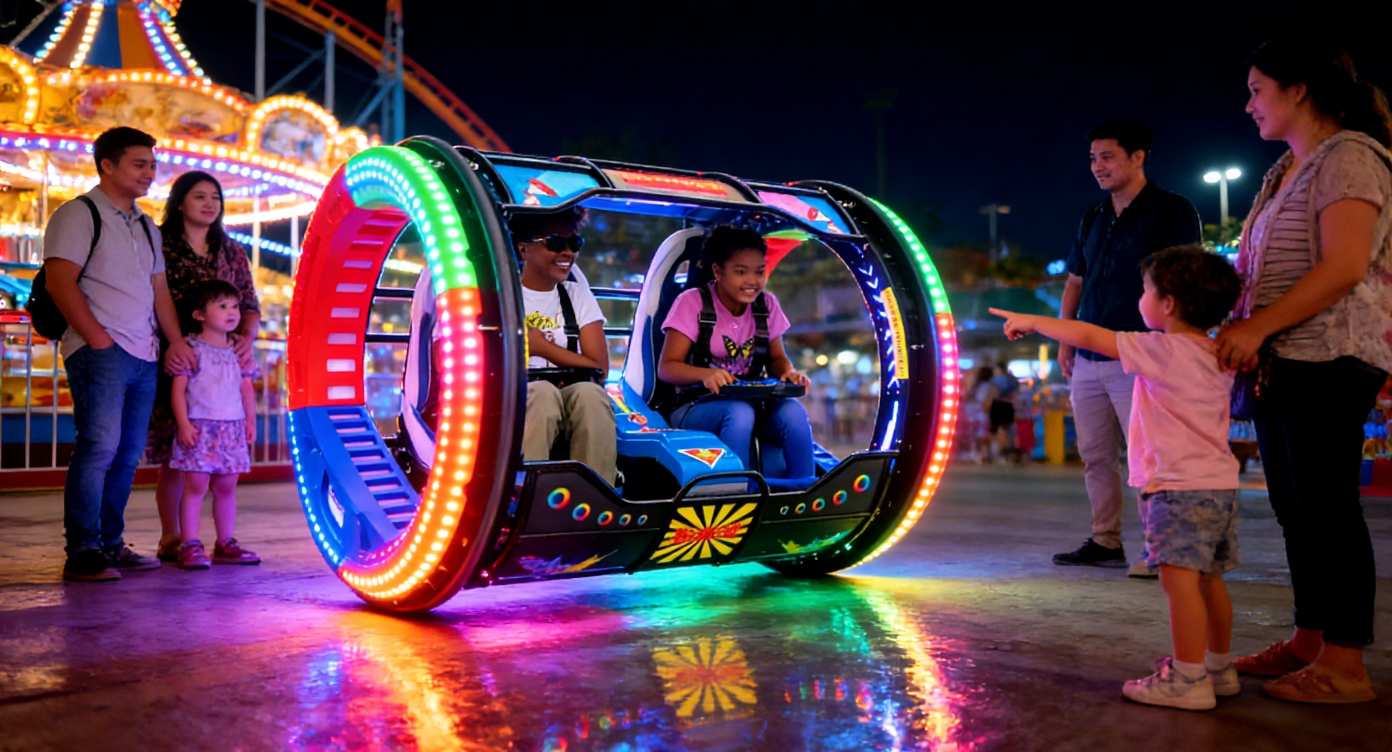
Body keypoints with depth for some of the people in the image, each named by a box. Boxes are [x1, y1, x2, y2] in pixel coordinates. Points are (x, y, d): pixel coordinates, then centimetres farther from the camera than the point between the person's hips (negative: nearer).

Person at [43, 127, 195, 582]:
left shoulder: (146, 227, 22)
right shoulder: (79, 215, -2)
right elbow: (60, 280, -11)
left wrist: (176, 340, 10)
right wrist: (97, 338, -15)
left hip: (145, 356, 8)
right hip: (101, 353, -8)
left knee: (127, 454, 9)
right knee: (99, 447, -13)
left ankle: (110, 545, 17)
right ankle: (83, 554, -9)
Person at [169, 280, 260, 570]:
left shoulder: (238, 351, 12)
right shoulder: (191, 348, -5)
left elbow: (247, 388, 16)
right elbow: (178, 387, -8)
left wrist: (251, 420, 10)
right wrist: (183, 424, -14)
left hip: (232, 427, 5)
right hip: (200, 427, -5)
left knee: (226, 487, 10)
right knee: (196, 485, -5)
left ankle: (226, 543, 17)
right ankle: (189, 545, -1)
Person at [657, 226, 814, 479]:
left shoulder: (767, 304, 5)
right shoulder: (692, 302, -8)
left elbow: (777, 358, 15)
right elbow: (666, 368, -12)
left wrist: (789, 372, -11)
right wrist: (705, 374, -33)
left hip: (753, 403, 4)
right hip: (696, 407, -4)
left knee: (793, 411, -27)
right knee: (739, 413, -36)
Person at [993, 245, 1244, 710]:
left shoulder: (1163, 351, -13)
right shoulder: (1217, 355, 11)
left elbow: (1088, 336, -10)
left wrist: (1031, 322, 1)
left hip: (1178, 487, -9)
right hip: (1220, 484, 9)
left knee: (1180, 578, -8)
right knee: (1207, 579, 16)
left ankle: (1188, 680, -8)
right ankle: (1219, 669, 26)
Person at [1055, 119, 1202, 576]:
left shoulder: (1172, 212, -2)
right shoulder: (1092, 220, 16)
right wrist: (1065, 338, 11)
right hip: (1088, 360, 7)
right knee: (1095, 456, 10)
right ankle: (1105, 542, 19)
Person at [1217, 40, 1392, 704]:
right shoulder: (1288, 170, 20)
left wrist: (1257, 326, -21)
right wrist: (1237, 327, 6)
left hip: (1329, 358, -9)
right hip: (1281, 360, 9)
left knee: (1326, 504, -7)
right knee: (1295, 506, 11)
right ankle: (1309, 641, 20)